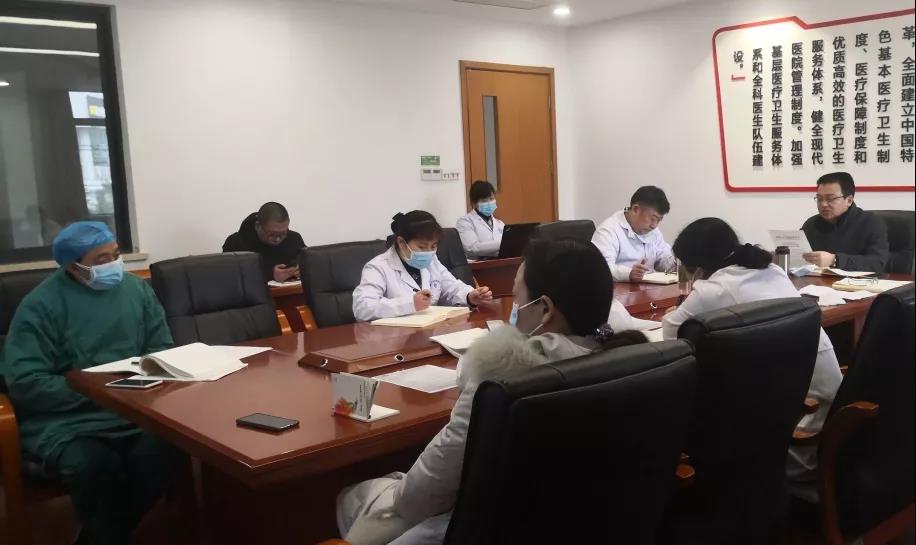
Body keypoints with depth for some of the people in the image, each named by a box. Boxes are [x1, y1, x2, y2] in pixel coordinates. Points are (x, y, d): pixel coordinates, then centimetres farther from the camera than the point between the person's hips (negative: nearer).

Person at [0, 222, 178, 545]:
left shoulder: (136, 289, 8)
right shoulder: (40, 306, -6)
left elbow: (162, 349, 12)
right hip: (65, 420, -4)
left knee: (162, 449, -26)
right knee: (97, 465, -33)